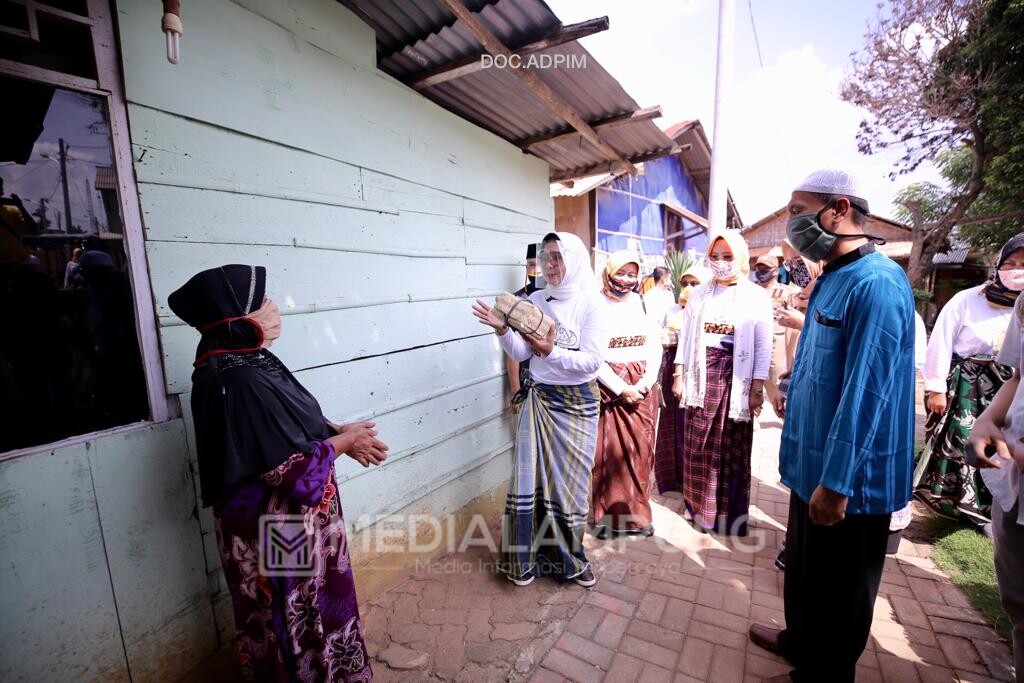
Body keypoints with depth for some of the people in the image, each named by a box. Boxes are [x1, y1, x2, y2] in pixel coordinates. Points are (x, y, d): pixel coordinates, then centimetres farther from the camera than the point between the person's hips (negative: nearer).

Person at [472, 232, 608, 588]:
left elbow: (592, 361, -13)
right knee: (530, 476, 4)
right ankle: (527, 557, 24)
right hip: (538, 399, 3)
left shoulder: (591, 303, -7)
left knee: (571, 480, 8)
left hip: (577, 402, -2)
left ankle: (569, 558, 31)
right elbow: (521, 353, 2)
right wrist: (502, 330, -16)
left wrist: (552, 352, -25)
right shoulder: (535, 301, 3)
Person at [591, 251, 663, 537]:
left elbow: (655, 348, 6)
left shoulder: (644, 304, 8)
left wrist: (644, 384, -7)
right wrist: (621, 388, -11)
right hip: (609, 387, -3)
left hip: (643, 388, 4)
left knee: (640, 451, 9)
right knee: (609, 452, 1)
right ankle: (607, 514, 16)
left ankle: (637, 513, 24)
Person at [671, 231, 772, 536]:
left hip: (736, 377, -2)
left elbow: (763, 347, -1)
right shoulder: (699, 294, 9)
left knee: (733, 447, 6)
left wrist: (757, 388, -6)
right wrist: (678, 375, 5)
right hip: (701, 375, 3)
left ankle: (730, 513, 22)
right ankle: (700, 508, 23)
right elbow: (685, 336, 9)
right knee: (699, 446, 7)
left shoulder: (757, 296, 1)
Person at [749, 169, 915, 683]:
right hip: (814, 461, 9)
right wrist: (795, 398, 22)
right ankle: (801, 640, 47)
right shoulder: (832, 279, 9)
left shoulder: (876, 283, -22)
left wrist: (836, 481, -23)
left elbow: (865, 393, -26)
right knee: (803, 567, 25)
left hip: (848, 477, -9)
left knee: (837, 587, 13)